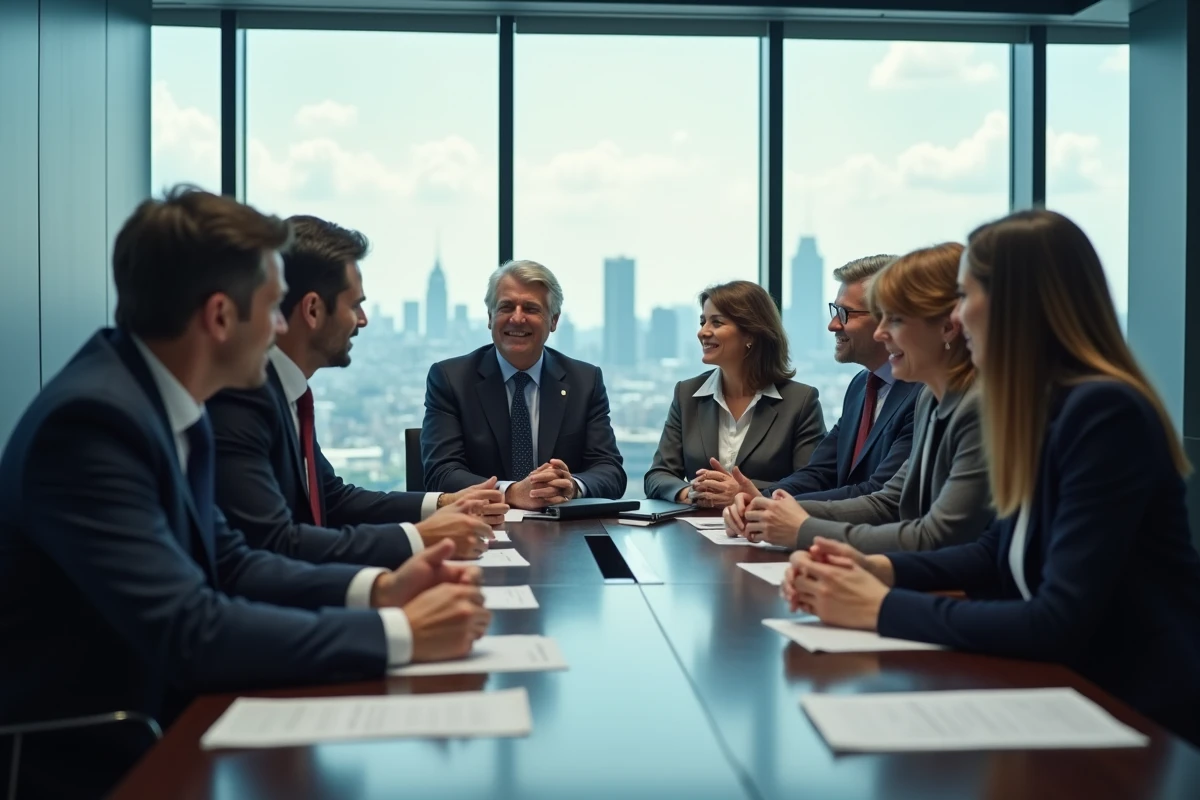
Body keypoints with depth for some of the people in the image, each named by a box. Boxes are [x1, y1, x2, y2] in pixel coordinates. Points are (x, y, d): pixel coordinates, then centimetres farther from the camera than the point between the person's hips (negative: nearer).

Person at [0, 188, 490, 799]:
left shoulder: (166, 401, 2)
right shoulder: (92, 419, -24)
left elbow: (224, 562, 8)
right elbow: (186, 630, -28)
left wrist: (376, 589, -6)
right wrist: (400, 634, -24)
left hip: (155, 722, 8)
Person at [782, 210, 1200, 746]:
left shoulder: (1104, 414, -21)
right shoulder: (1044, 408, 5)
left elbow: (1059, 623, -25)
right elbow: (1000, 553, 16)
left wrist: (884, 609, -18)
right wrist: (879, 569, 0)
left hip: (1144, 722, -7)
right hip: (1078, 692, 7)